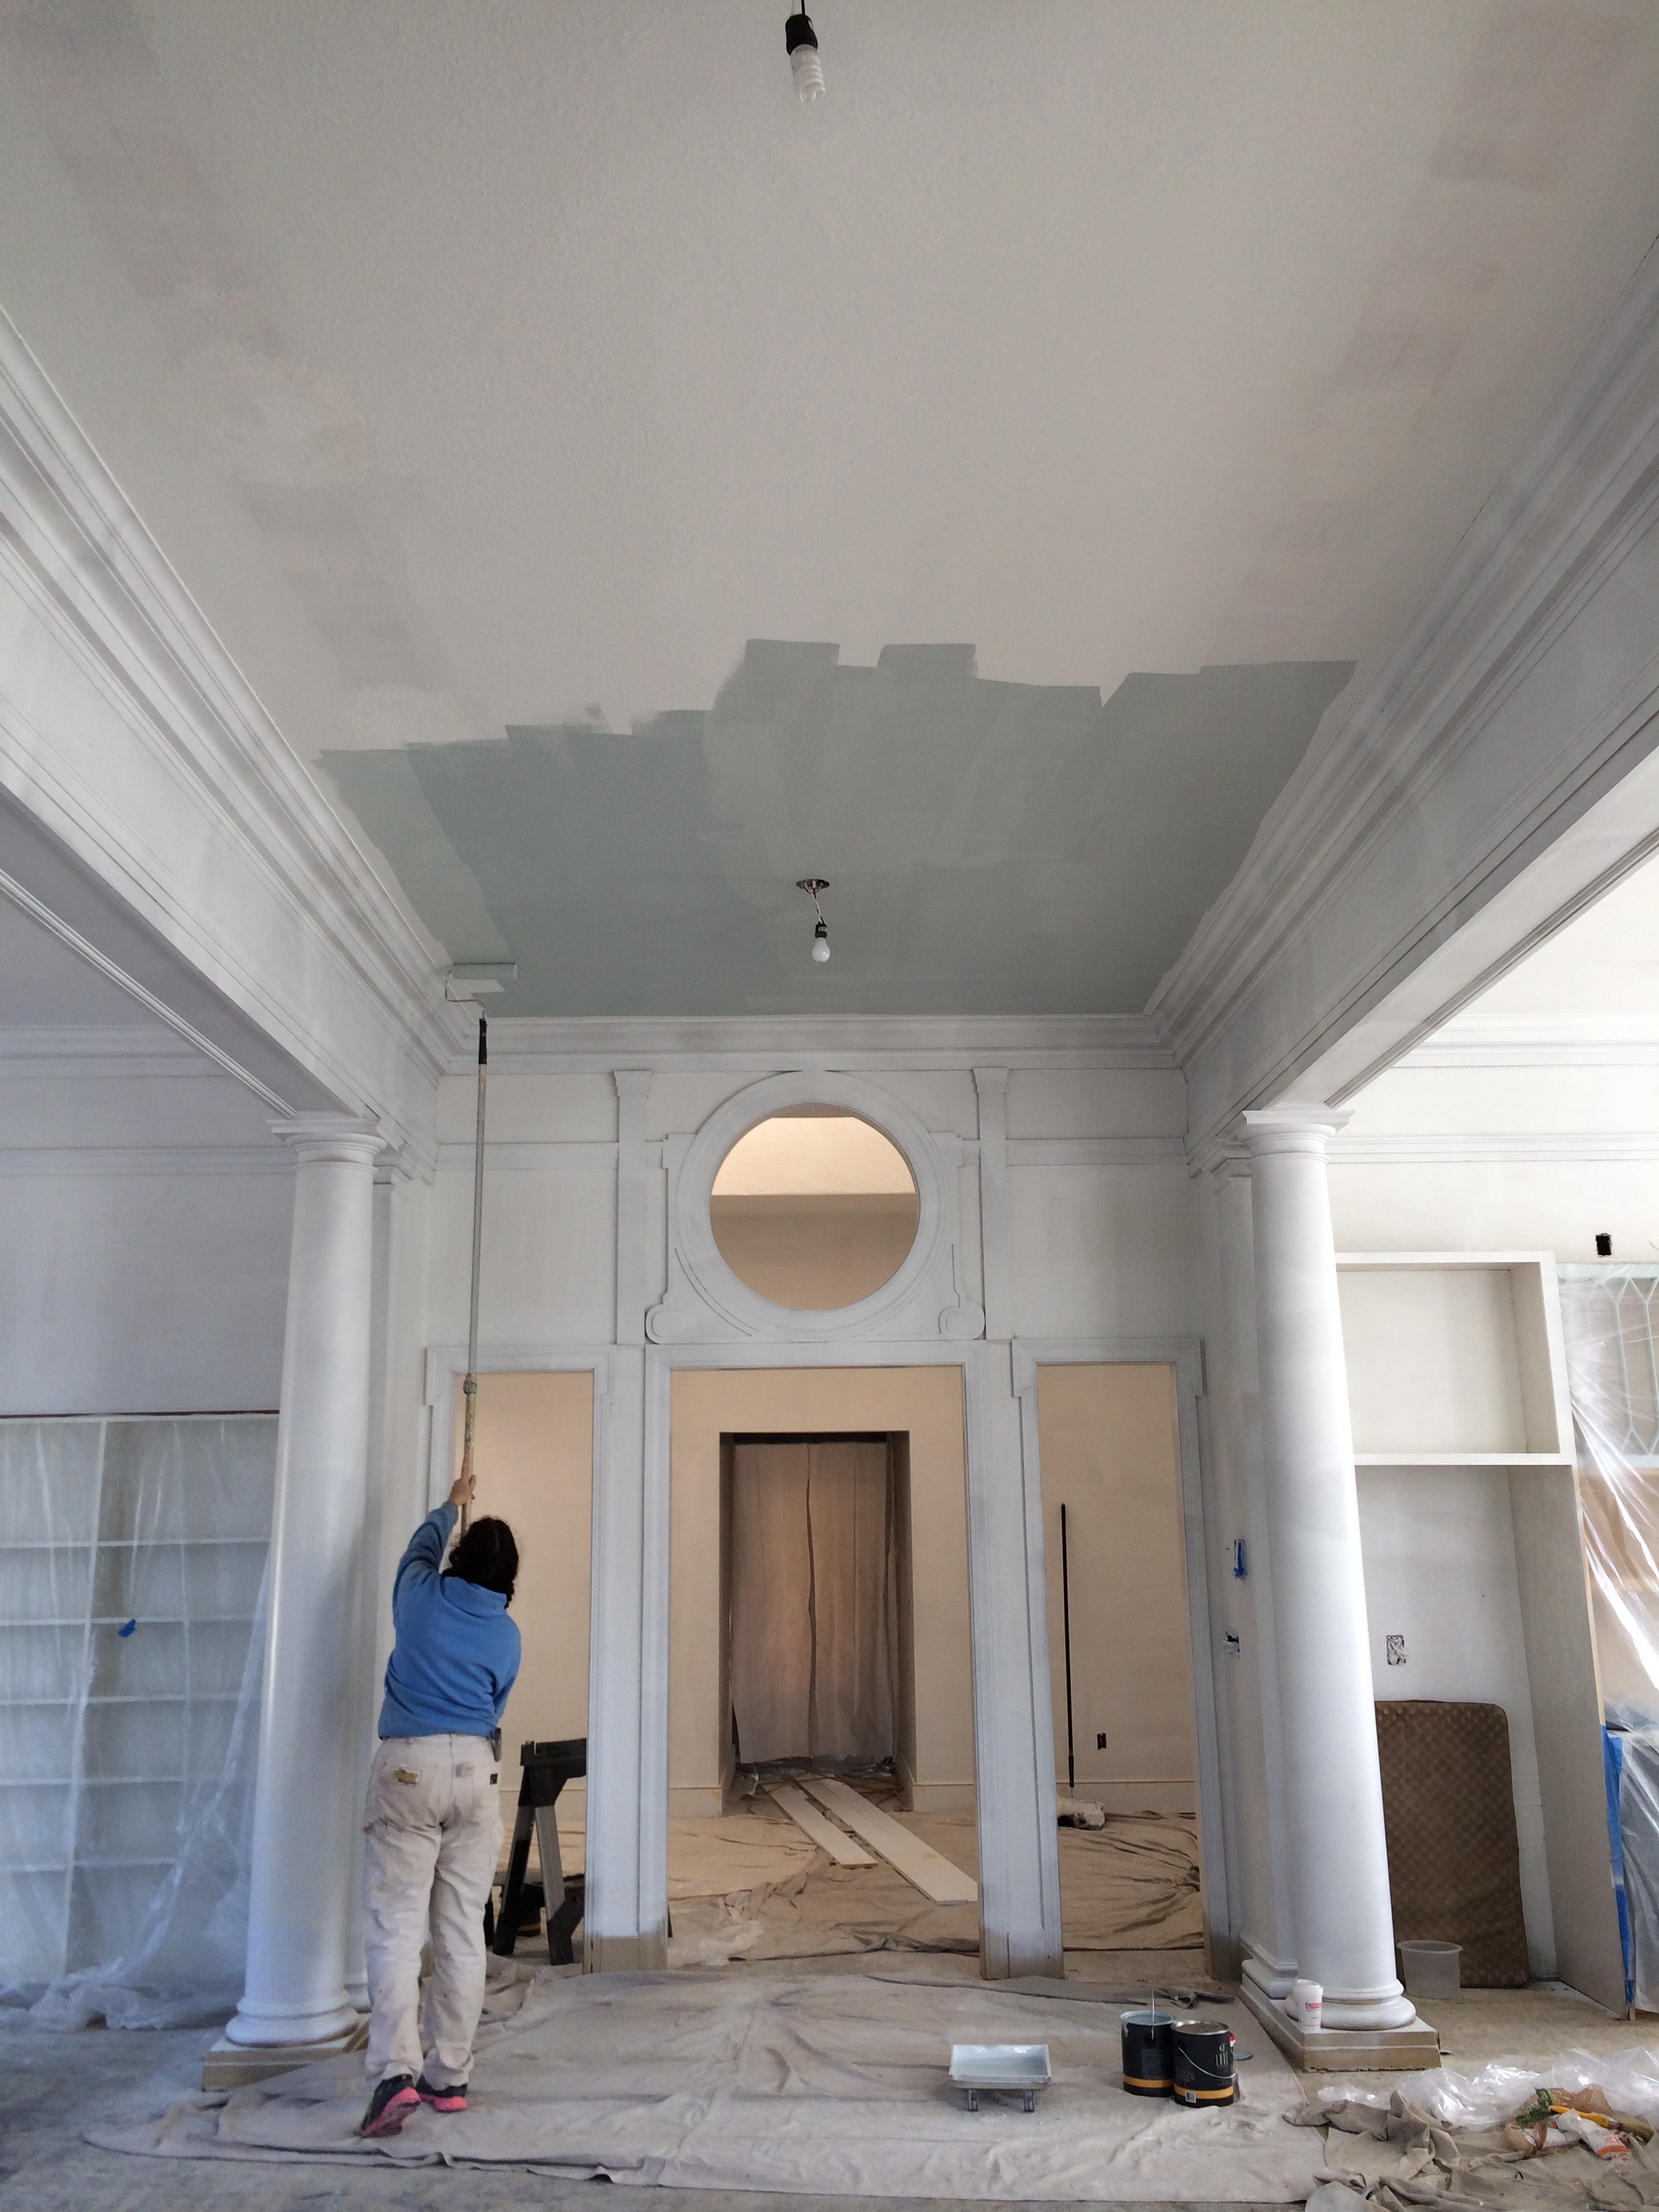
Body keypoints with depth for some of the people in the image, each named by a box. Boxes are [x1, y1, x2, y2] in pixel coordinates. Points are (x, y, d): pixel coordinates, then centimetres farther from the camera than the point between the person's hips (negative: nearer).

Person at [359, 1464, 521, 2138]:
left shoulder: (422, 1596, 2)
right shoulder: (506, 1635, 5)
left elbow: (423, 1545, 24)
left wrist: (453, 1503, 42)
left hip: (408, 1764, -2)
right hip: (476, 1768, 2)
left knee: (395, 1926, -3)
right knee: (462, 1931, 7)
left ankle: (395, 2073, -14)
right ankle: (449, 2077, 11)